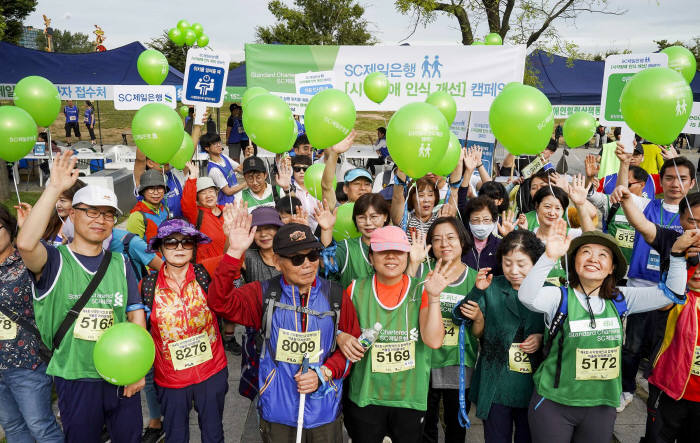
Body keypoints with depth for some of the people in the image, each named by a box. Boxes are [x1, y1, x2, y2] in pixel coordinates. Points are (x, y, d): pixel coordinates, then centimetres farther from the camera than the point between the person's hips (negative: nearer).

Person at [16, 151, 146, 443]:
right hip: (75, 378, -3)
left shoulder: (120, 264, 3)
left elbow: (136, 313, 2)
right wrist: (55, 188, -31)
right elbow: (26, 244, -30)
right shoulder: (55, 261, -8)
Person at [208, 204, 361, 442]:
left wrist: (324, 374, -15)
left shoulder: (336, 297, -6)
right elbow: (220, 302, -21)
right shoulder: (264, 294, -7)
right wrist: (234, 252, -31)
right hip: (277, 413, 0)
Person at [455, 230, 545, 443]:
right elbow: (478, 334, 0)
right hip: (495, 386, 0)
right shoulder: (491, 288, -2)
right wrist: (478, 318, -17)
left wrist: (542, 338, -11)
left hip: (533, 386, 0)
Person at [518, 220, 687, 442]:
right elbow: (526, 297, -32)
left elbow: (672, 292, 3)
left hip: (602, 406, 4)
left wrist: (677, 255, -11)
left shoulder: (619, 299, 3)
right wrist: (549, 257, -44)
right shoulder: (559, 297, -11)